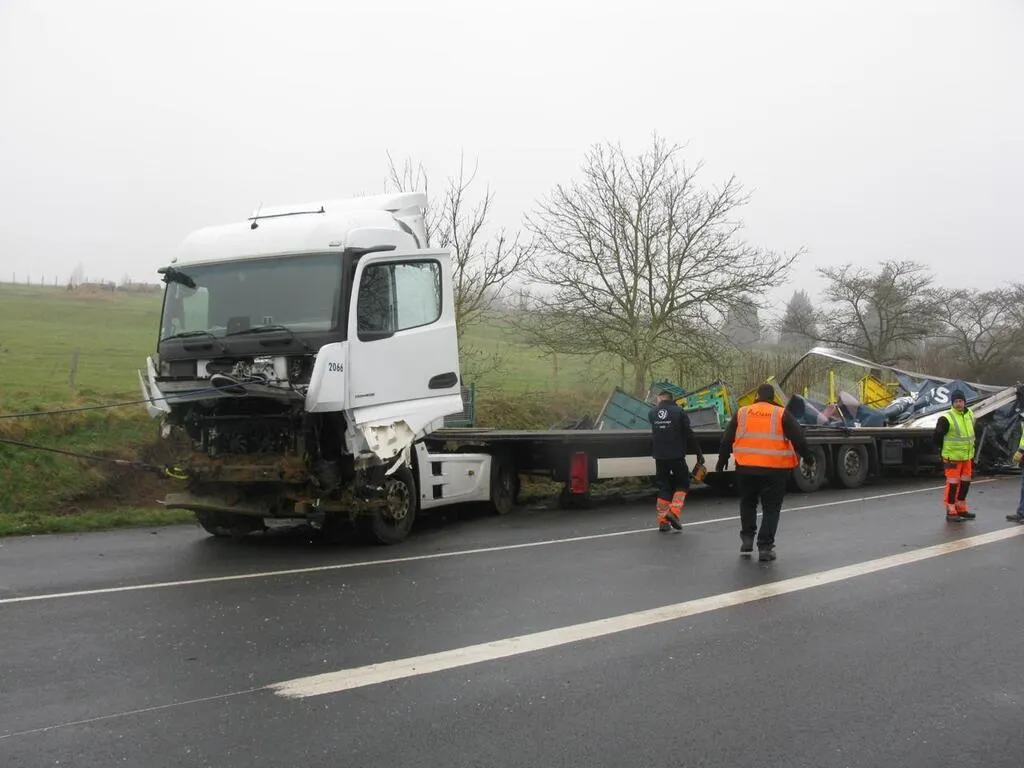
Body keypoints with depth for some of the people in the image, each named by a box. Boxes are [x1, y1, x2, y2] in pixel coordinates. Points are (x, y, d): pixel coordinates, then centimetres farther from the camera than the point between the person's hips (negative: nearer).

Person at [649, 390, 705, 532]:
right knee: (682, 483, 11)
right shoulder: (679, 412, -5)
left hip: (659, 456, 3)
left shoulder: (653, 413, 6)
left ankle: (663, 521, 7)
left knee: (663, 486, 11)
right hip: (676, 456, -3)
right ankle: (674, 511, -8)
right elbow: (689, 435, -8)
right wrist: (699, 452, -3)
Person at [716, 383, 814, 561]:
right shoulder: (782, 414, 0)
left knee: (747, 503, 23)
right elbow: (799, 438, -1)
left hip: (746, 468, 2)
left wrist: (722, 460, 24)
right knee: (771, 508, 7)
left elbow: (727, 439, 12)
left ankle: (747, 538, 20)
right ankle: (765, 547, 4)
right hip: (774, 469, -2)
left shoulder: (742, 413, 6)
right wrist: (809, 458, 12)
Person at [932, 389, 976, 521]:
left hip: (967, 457, 7)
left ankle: (961, 509, 27)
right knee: (952, 484, -5)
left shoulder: (970, 414, 5)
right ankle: (950, 512, 2)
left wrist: (970, 450, 18)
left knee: (965, 483, 13)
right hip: (952, 458, -7)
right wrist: (944, 450, -1)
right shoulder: (946, 418, -18)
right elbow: (937, 436, -9)